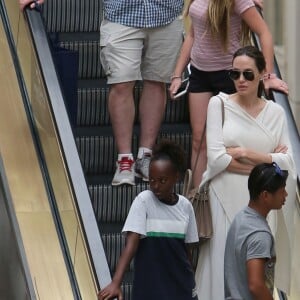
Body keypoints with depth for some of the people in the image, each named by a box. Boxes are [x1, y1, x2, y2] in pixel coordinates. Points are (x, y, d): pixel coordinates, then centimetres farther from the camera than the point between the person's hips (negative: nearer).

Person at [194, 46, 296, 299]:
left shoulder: (275, 112, 7)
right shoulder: (219, 104, 1)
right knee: (225, 262, -3)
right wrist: (267, 162, -4)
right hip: (227, 198, -2)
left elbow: (287, 162, 2)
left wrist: (248, 154, -9)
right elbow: (216, 158, -7)